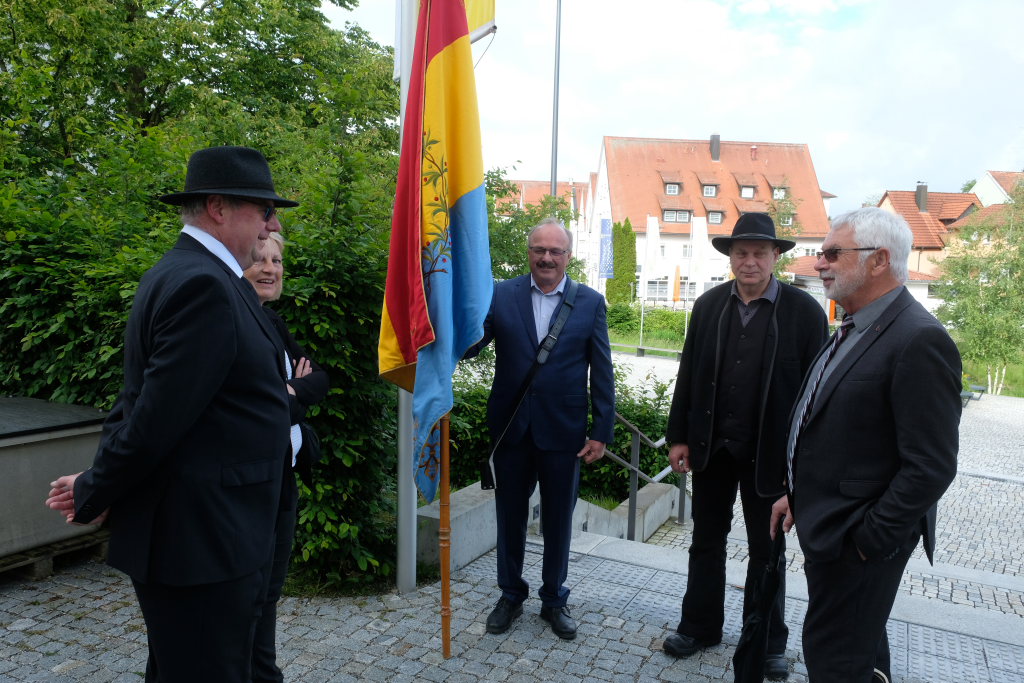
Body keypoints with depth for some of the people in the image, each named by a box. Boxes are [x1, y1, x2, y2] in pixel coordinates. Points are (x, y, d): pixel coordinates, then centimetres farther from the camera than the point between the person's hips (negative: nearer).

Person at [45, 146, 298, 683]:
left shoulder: (182, 273, 12)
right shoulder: (205, 285, -21)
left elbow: (138, 399, 12)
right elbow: (155, 419, -23)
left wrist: (99, 488, 5)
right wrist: (93, 495, -7)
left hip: (196, 536, 10)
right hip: (202, 544, -10)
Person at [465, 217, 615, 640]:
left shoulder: (590, 303, -2)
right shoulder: (501, 295, -2)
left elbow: (602, 372, -1)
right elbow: (469, 348, -10)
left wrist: (602, 431, -5)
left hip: (562, 431, 0)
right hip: (511, 427, 1)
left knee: (558, 521, 14)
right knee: (510, 516, 16)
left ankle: (554, 600, 34)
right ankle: (510, 595, 37)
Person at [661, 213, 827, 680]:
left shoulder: (805, 311, -9)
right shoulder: (708, 305, 0)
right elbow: (688, 375, 3)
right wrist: (678, 437, 2)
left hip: (769, 452, -2)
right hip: (711, 446, 3)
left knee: (765, 550, 14)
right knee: (706, 541, 15)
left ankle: (767, 642, 32)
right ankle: (700, 627, 32)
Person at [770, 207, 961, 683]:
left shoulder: (920, 341, -22)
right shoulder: (854, 330, 8)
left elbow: (930, 467, -23)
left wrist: (867, 540, -18)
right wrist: (798, 493, 13)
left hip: (856, 540, -9)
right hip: (825, 521, 9)